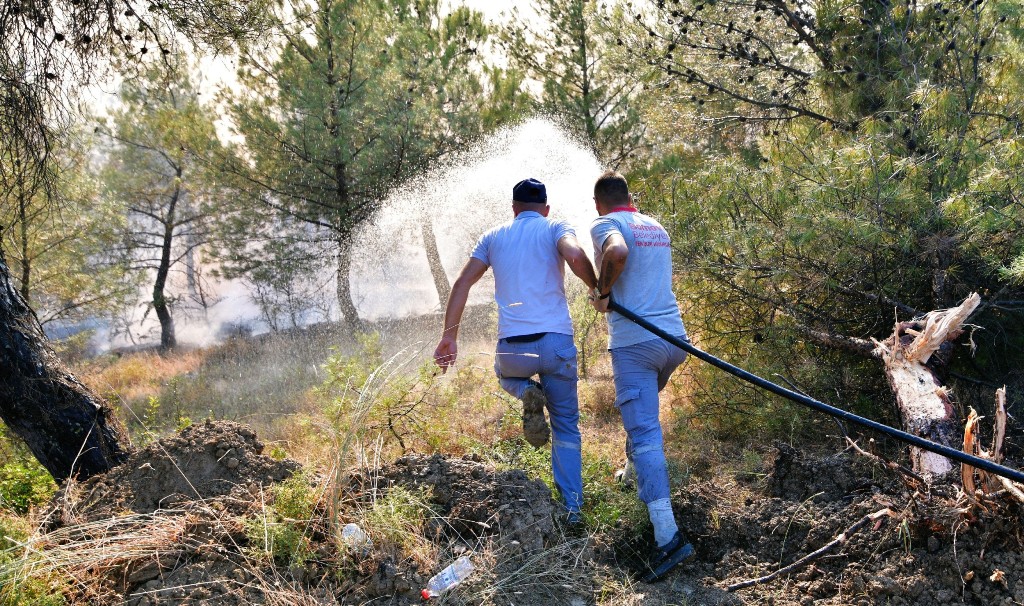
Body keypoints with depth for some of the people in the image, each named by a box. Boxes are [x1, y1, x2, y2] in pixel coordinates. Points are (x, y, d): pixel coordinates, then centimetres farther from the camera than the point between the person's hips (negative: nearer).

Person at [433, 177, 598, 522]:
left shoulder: (493, 238, 15)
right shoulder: (556, 229, 6)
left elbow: (462, 283, 7)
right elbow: (575, 256, -16)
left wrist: (449, 335, 7)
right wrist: (597, 290, 1)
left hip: (512, 347, 1)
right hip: (556, 342, -1)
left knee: (506, 374, 37)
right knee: (566, 426, 15)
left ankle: (528, 394, 3)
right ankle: (572, 507, 10)